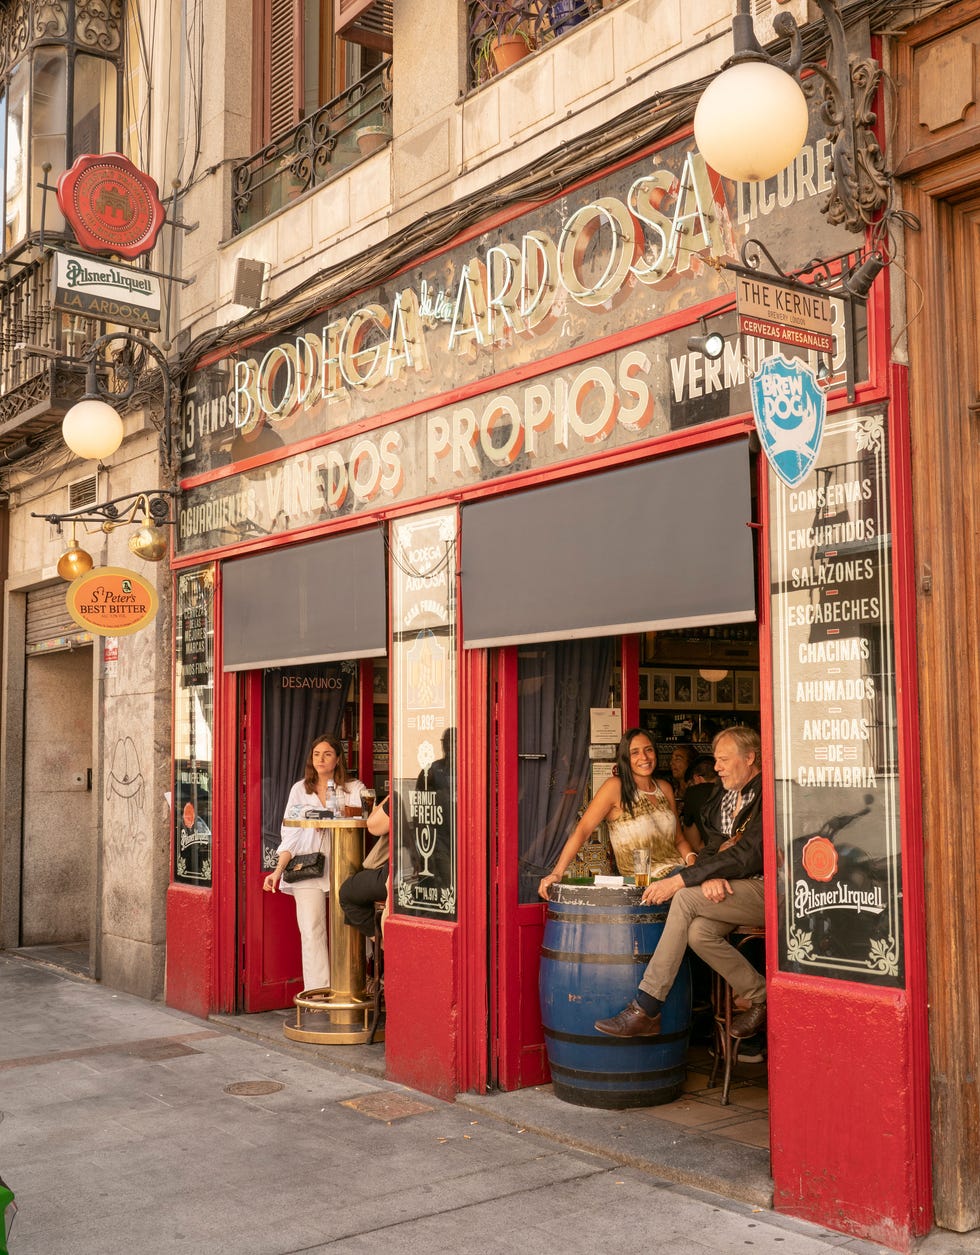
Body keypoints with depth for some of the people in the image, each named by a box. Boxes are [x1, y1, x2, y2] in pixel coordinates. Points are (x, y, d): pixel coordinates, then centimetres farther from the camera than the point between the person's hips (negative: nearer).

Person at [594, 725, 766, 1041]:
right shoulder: (722, 796, 15)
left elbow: (747, 856, -21)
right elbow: (712, 848, 13)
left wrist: (680, 881, -21)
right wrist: (710, 877, -14)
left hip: (766, 891, -7)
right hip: (729, 888, 7)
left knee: (686, 898, -25)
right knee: (698, 931, -25)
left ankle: (645, 1009, -21)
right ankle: (758, 995, -1)